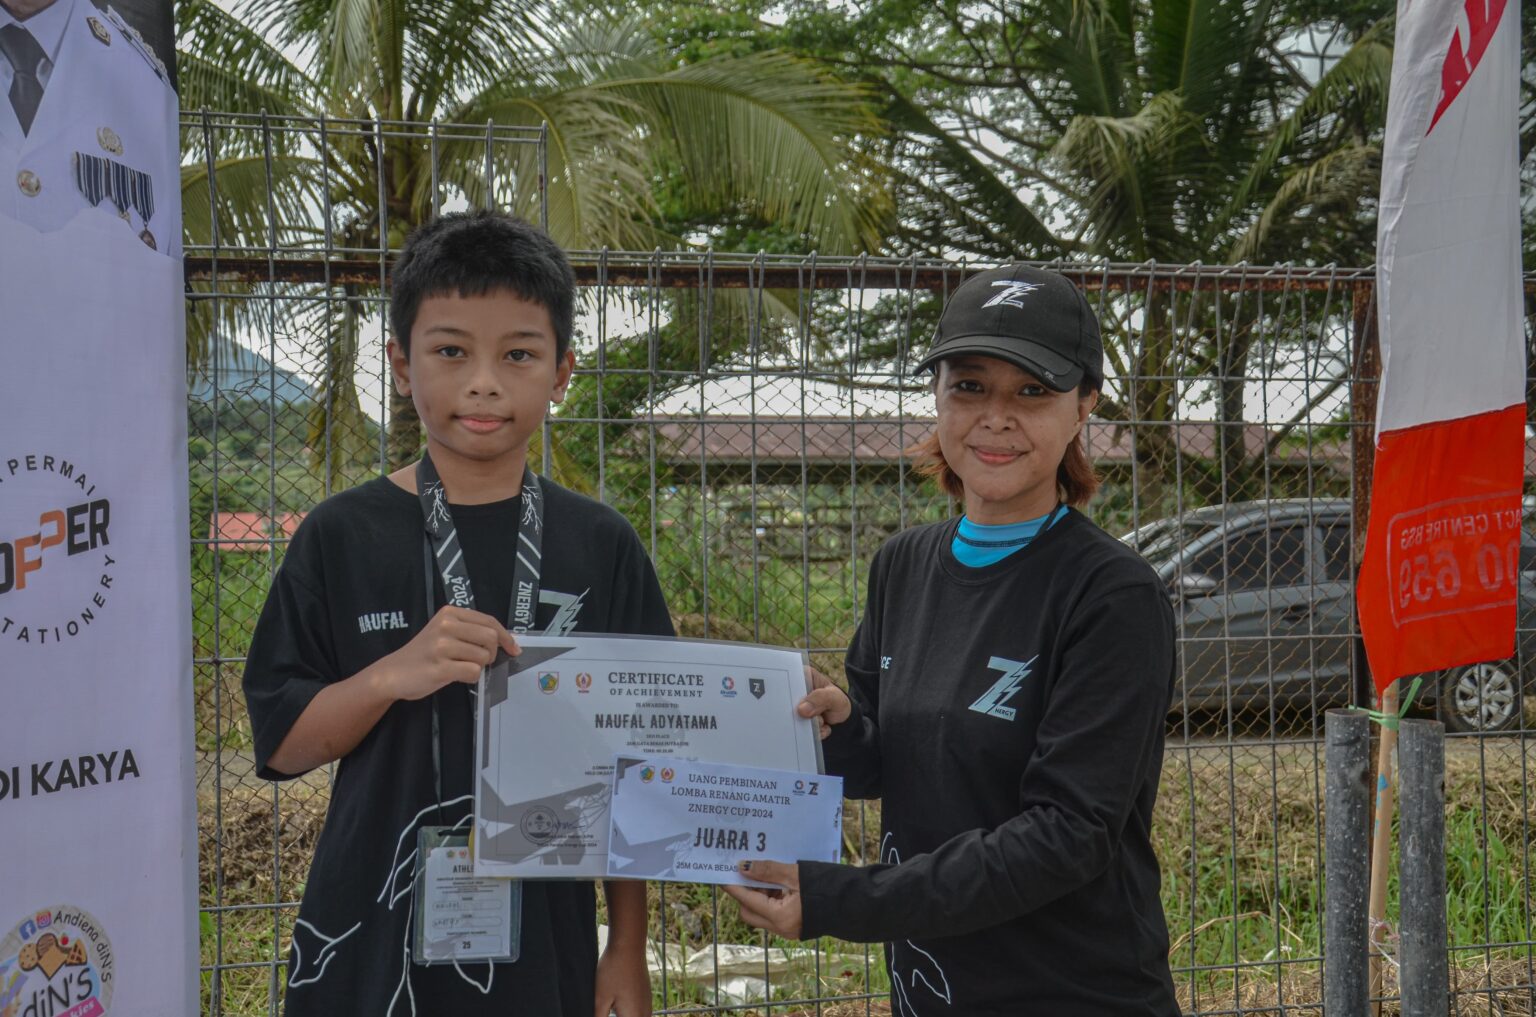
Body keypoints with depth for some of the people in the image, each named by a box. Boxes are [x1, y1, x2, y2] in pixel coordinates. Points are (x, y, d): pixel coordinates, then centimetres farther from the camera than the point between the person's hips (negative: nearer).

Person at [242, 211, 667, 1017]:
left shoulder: (600, 546, 0)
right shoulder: (343, 538, -3)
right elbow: (280, 746, -2)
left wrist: (628, 949, 2)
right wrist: (392, 676, -19)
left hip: (542, 942, 1)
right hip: (372, 942, -1)